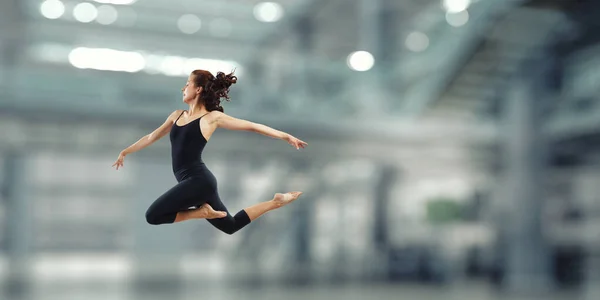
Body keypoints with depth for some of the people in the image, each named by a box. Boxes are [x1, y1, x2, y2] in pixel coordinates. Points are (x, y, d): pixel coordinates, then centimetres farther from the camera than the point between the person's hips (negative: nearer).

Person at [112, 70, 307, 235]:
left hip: (199, 180, -7)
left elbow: (252, 126, 0)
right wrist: (125, 152, 29)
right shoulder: (177, 115, 15)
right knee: (230, 226, 16)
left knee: (153, 216, -15)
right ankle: (275, 202, 22)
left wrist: (286, 136, 0)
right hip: (193, 182, 7)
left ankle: (201, 212, -2)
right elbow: (152, 137, 26)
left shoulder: (212, 117, -3)